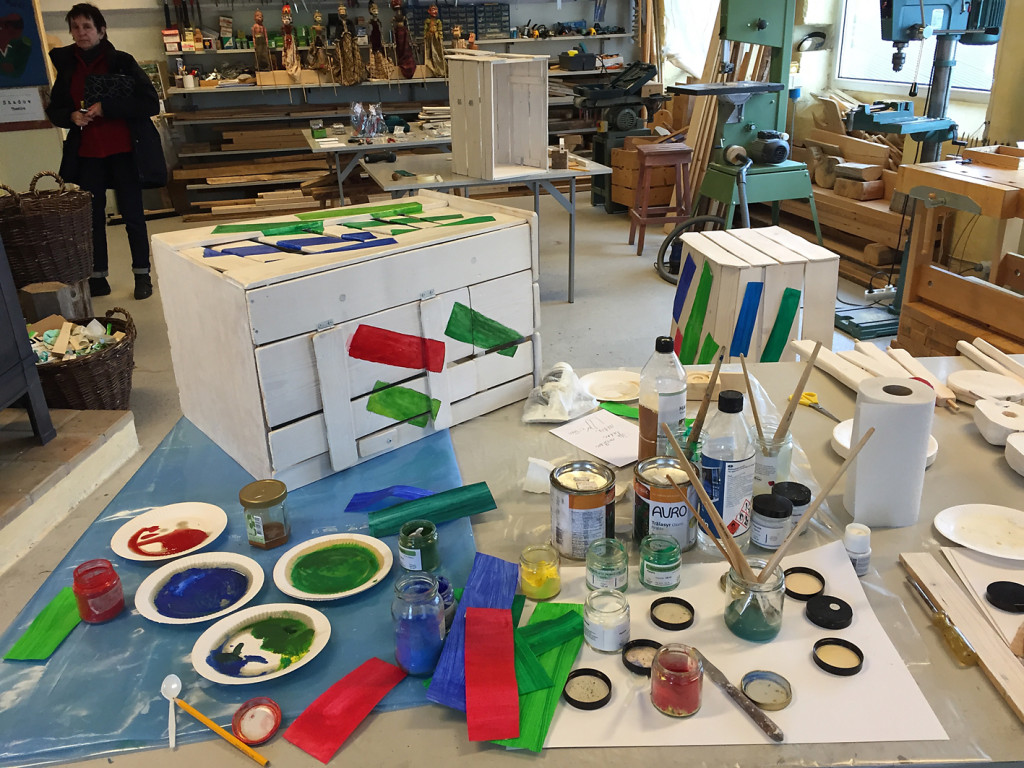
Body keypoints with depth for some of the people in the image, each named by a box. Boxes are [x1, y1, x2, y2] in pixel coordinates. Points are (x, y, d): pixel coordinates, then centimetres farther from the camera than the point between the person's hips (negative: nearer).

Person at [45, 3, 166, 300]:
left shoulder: (122, 62, -4)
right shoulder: (66, 65, 7)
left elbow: (151, 103, -11)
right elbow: (54, 110, 14)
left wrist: (106, 107, -18)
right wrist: (71, 116, -9)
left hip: (124, 151, -3)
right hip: (86, 153, 4)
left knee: (132, 214, 2)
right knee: (91, 216, 5)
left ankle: (142, 275, 12)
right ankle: (97, 277, 15)